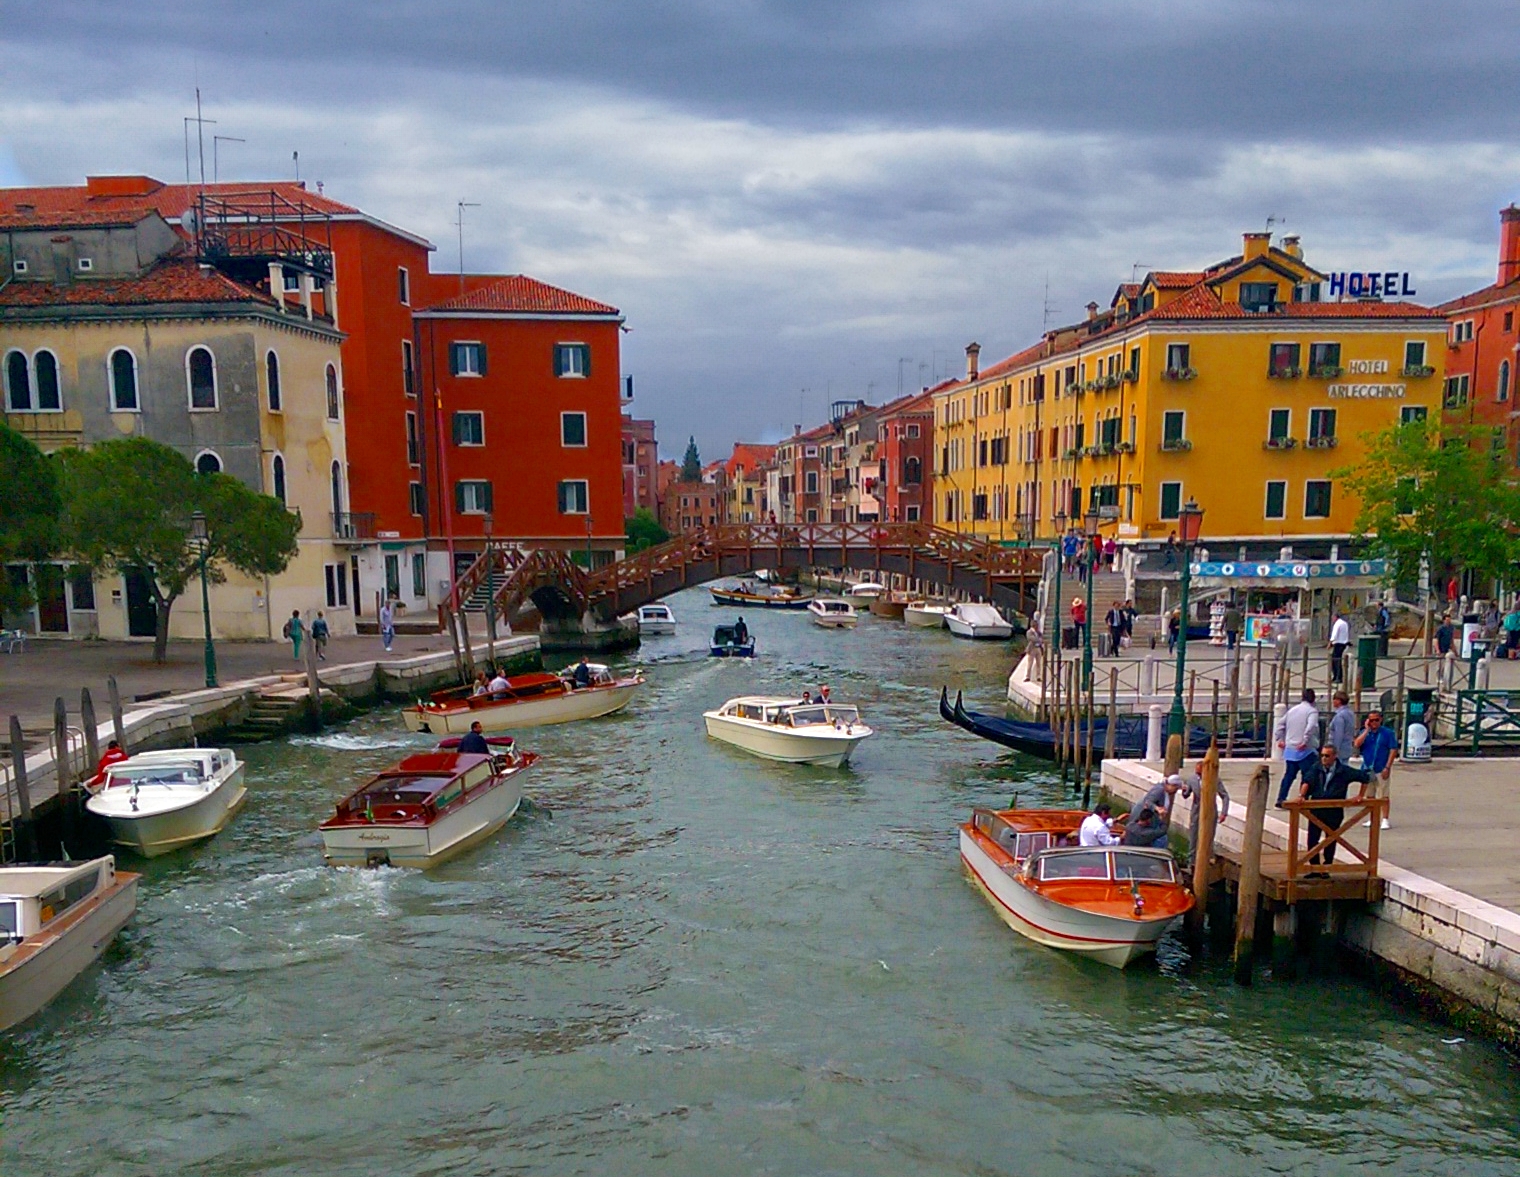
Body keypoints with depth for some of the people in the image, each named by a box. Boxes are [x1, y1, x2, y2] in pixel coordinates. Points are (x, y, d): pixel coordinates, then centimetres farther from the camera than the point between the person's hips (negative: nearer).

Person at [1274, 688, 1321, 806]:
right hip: (1305, 750, -7)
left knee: (1289, 774, 13)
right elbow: (1311, 727, -25)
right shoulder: (1312, 711, -8)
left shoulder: (1292, 709, 12)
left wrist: (1279, 739, 17)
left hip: (1289, 749, 7)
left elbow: (1280, 724, 14)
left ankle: (1280, 800, 13)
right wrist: (1305, 742, -23)